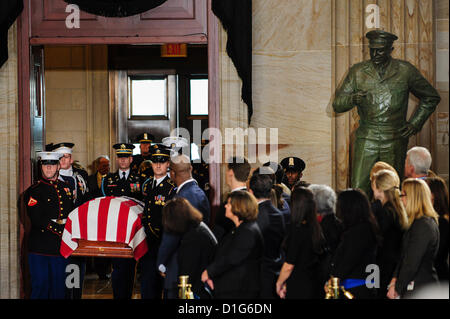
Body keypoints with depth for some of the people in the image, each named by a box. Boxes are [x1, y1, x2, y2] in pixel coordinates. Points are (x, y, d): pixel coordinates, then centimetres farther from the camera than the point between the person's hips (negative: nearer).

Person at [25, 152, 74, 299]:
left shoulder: (65, 187, 15)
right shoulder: (34, 191, -2)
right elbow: (38, 220, -13)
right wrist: (60, 231, -16)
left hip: (61, 247, 5)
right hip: (40, 248, -5)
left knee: (59, 289, 8)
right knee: (40, 287, -2)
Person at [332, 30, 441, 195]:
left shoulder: (405, 71, 3)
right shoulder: (357, 72, 5)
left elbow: (431, 97, 15)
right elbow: (337, 105, 4)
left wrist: (415, 123, 5)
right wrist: (352, 99, -18)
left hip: (395, 142, 0)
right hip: (366, 140, 0)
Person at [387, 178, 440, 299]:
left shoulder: (423, 225, -18)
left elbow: (411, 263, -17)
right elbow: (404, 256, 15)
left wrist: (397, 289, -9)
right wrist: (395, 280, 7)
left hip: (419, 290, -9)